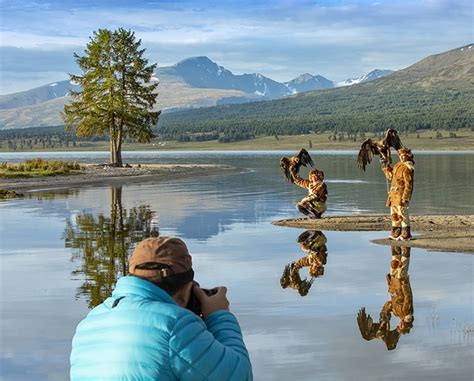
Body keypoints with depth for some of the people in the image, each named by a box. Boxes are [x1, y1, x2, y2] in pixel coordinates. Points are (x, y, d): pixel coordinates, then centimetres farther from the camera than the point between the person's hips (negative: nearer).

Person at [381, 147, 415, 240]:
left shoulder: (407, 168, -15)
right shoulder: (399, 165, 14)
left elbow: (408, 184, -19)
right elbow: (391, 176, 28)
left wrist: (405, 197, -23)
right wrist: (385, 166, 23)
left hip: (401, 194, -10)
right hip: (394, 193, 10)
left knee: (402, 213, -9)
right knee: (394, 214, 12)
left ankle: (406, 234, -5)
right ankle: (396, 233, 19)